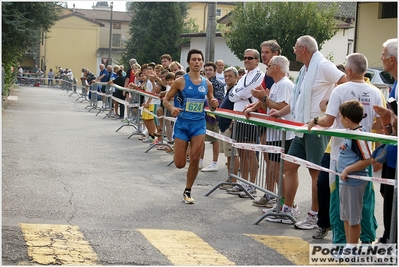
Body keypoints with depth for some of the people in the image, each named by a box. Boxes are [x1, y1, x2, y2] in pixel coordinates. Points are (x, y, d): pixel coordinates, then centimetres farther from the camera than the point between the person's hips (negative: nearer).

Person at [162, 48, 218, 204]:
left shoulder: (207, 84, 3)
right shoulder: (181, 81, -7)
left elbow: (211, 105, 14)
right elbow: (166, 100, -1)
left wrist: (214, 105, -10)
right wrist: (172, 109, -23)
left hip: (199, 124, 2)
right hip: (182, 123, -2)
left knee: (195, 159, -5)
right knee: (180, 164, 0)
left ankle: (187, 191, 14)